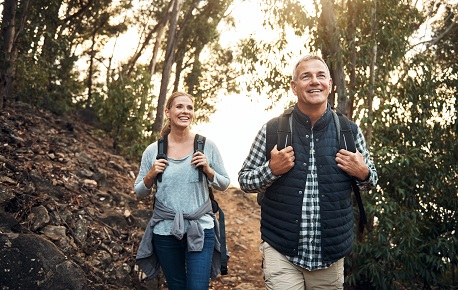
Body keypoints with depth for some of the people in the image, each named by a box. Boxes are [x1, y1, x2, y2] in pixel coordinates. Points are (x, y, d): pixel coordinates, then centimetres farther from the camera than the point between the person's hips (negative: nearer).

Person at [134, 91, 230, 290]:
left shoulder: (207, 146, -4)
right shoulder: (153, 151, -3)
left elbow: (224, 184, 4)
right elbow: (139, 192, 7)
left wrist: (208, 170, -14)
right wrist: (150, 176, -13)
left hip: (200, 230, -1)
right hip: (165, 232, 2)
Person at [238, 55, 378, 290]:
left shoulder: (350, 130, 1)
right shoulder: (272, 129, -4)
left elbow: (370, 178, 13)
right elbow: (244, 180, 3)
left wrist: (363, 173, -10)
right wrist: (271, 170, -16)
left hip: (331, 254, 3)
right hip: (281, 252, -2)